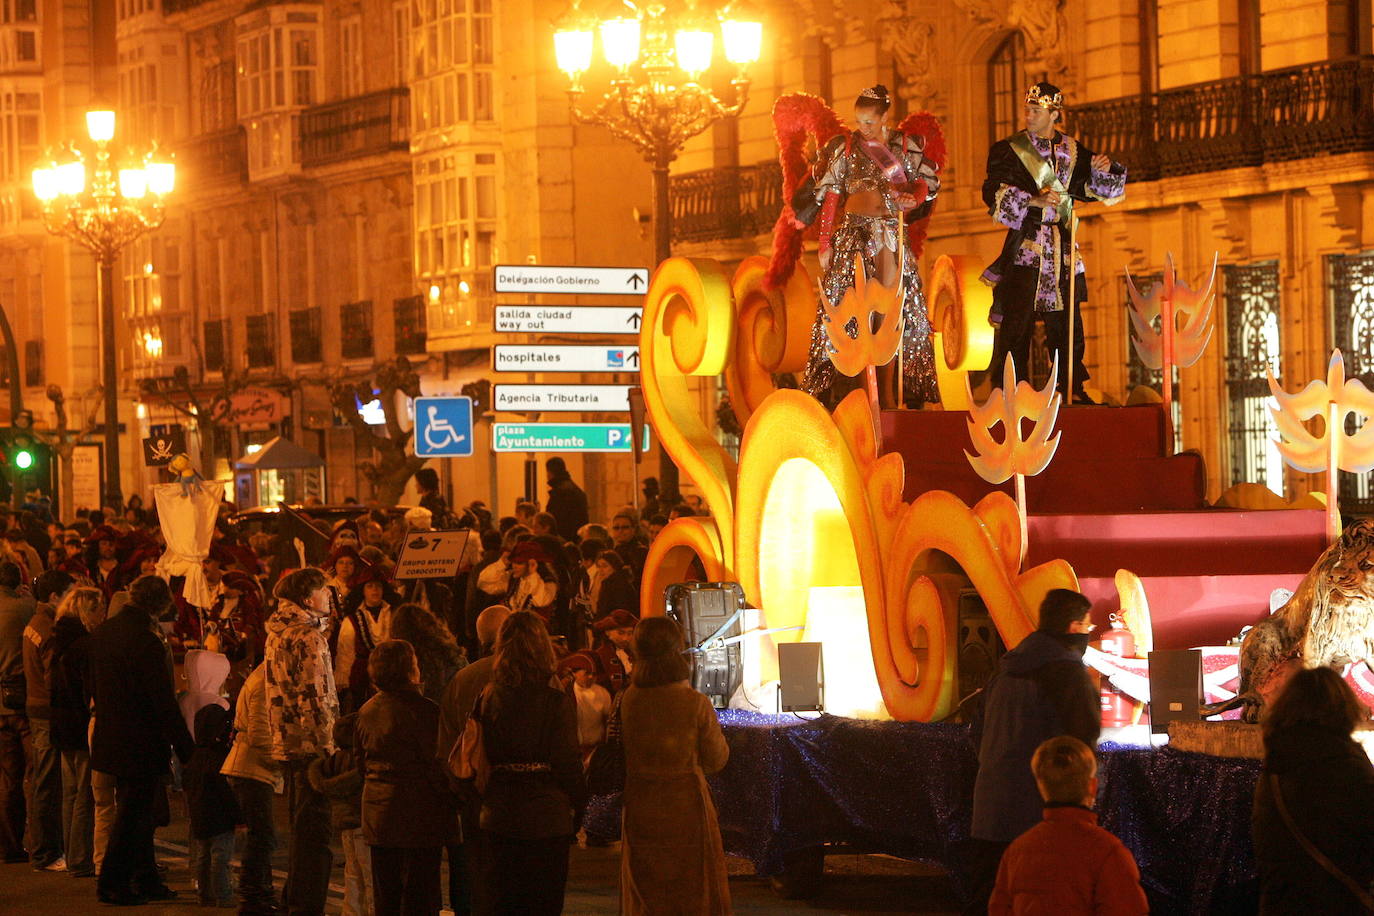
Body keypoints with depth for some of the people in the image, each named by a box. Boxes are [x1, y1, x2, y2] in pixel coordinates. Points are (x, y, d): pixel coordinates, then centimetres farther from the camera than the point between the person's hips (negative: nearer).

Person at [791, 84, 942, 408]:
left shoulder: (904, 144, 6)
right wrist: (825, 244, -4)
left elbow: (929, 179, 11)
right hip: (853, 231, -1)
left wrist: (914, 198, -12)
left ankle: (887, 393, 3)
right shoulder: (846, 147, 3)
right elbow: (829, 195, 1)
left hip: (891, 233, 1)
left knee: (891, 309, -1)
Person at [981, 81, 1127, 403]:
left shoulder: (1072, 151, 13)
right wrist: (1033, 201, -25)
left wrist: (1103, 169, -4)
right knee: (1018, 319, -9)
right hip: (1026, 242, -4)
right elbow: (995, 193, -11)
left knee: (1067, 322, 7)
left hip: (1064, 245, 4)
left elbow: (1098, 189, 18)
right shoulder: (1009, 150, 1)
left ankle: (1072, 389, 14)